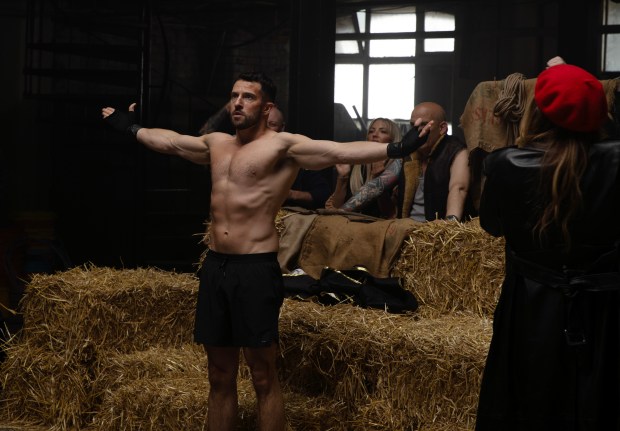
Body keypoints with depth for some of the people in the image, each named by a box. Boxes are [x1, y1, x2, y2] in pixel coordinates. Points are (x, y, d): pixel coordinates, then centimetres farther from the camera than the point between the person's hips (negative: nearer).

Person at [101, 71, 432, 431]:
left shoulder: (284, 145, -7)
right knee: (220, 377, 13)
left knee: (264, 377, 0)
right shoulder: (217, 143, 15)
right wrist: (129, 127, 45)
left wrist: (395, 149, -34)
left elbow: (339, 151, -21)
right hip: (215, 266, 7)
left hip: (256, 269, -7)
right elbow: (168, 141, 33)